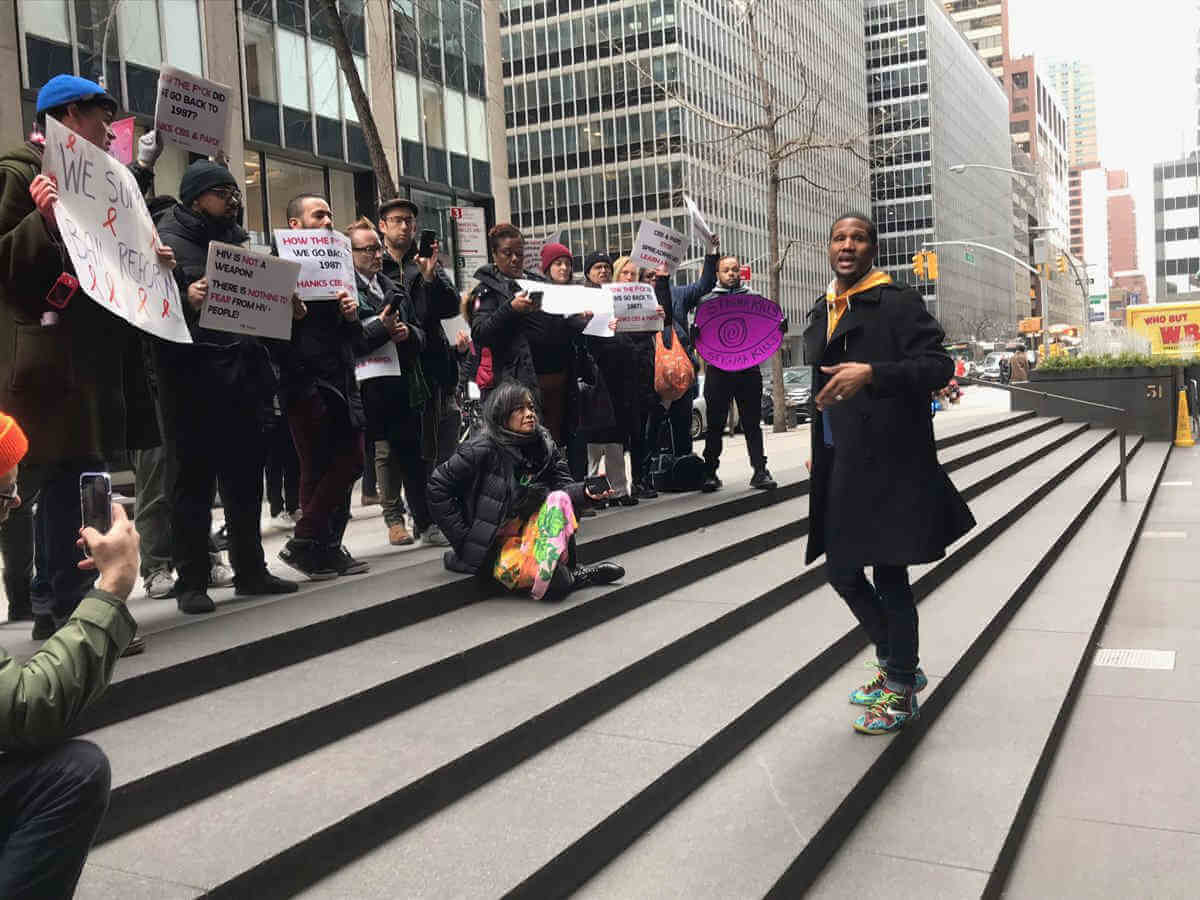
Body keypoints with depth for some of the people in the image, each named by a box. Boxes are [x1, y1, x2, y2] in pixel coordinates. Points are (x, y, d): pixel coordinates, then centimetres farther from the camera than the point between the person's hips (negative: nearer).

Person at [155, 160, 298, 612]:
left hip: (242, 373, 6)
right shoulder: (166, 238, -2)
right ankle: (191, 581, 8)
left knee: (246, 475, 11)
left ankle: (250, 570, 21)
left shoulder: (237, 237, 19)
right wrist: (186, 300, -29)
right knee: (194, 479, 0)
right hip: (191, 376, -6)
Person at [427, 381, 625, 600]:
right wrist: (464, 538, -15)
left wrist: (587, 492, -30)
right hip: (492, 545, -6)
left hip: (529, 532, 6)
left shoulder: (544, 446, 1)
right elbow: (438, 486, -14)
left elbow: (565, 487, -7)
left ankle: (569, 571, -15)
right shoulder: (482, 449, -16)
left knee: (559, 499, -23)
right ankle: (573, 577, 1)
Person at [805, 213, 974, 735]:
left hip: (890, 463, -7)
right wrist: (821, 452, 23)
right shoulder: (822, 315, 15)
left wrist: (872, 373, -29)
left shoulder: (898, 303, -7)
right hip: (842, 465, 8)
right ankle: (896, 664, 32)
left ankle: (901, 690, 17)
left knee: (889, 575, 0)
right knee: (843, 571, 12)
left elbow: (938, 366, -16)